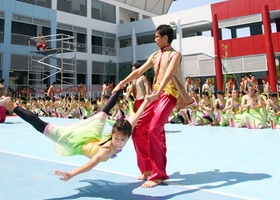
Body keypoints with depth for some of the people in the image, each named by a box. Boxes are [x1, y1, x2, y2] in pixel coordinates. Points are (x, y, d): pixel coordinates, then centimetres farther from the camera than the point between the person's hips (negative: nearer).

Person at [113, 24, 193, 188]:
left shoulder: (175, 55, -4)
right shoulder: (155, 55, 18)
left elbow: (168, 75, -21)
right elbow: (139, 71, 17)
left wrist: (157, 94, -35)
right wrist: (122, 84, 12)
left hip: (168, 94, -7)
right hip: (155, 94, 8)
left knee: (154, 130, -20)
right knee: (138, 128, 0)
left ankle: (158, 175, -6)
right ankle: (148, 168, 14)